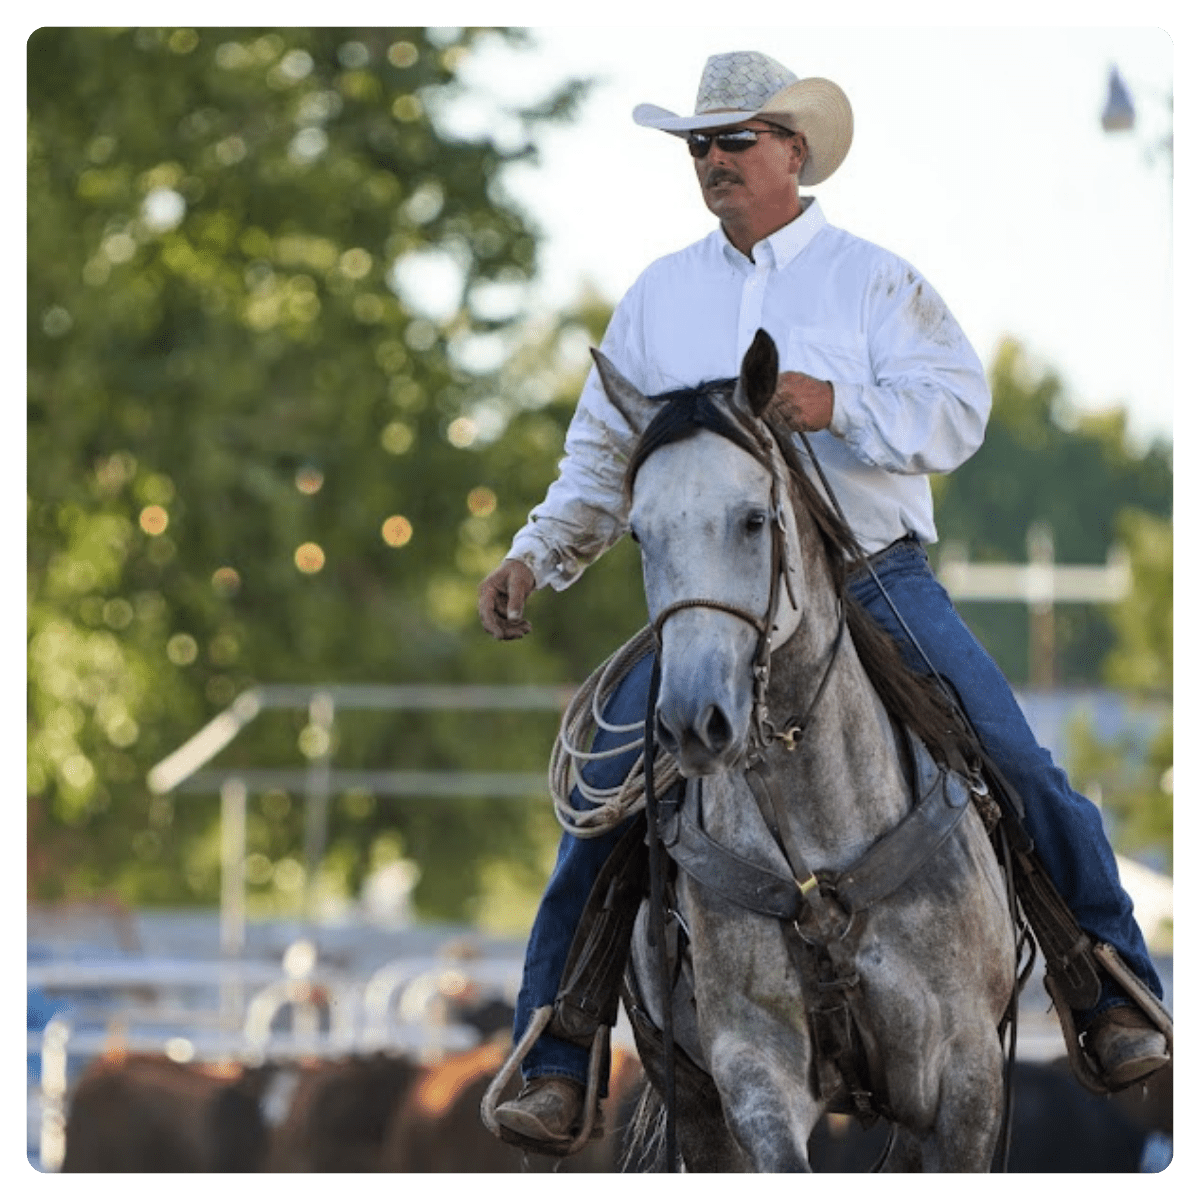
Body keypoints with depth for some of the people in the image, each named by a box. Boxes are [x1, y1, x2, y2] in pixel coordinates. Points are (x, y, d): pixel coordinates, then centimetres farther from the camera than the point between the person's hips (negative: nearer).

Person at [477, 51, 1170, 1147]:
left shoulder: (872, 279, 5)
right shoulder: (658, 297, 15)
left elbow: (957, 408, -9)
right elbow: (603, 454, 20)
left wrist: (840, 407, -26)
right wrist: (537, 554, 5)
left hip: (872, 576, -2)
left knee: (1018, 767, -14)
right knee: (604, 796, -12)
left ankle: (1116, 1004, 0)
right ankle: (555, 1064, -5)